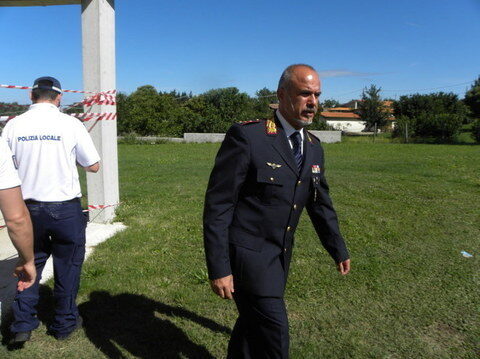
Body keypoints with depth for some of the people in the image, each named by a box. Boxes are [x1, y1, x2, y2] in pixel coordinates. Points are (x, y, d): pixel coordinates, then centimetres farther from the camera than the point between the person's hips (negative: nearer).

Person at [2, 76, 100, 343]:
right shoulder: (70, 124, -9)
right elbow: (94, 166, -4)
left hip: (28, 208, 3)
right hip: (65, 208, -3)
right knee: (67, 266, 12)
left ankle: (22, 324, 23)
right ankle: (65, 323, 26)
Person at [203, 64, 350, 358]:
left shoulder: (314, 147, 5)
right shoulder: (247, 136, -18)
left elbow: (320, 203, 15)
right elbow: (217, 205, -18)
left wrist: (339, 249, 19)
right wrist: (218, 268, -19)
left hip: (280, 254, 7)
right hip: (248, 253, -7)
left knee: (254, 321, 22)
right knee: (274, 331, -3)